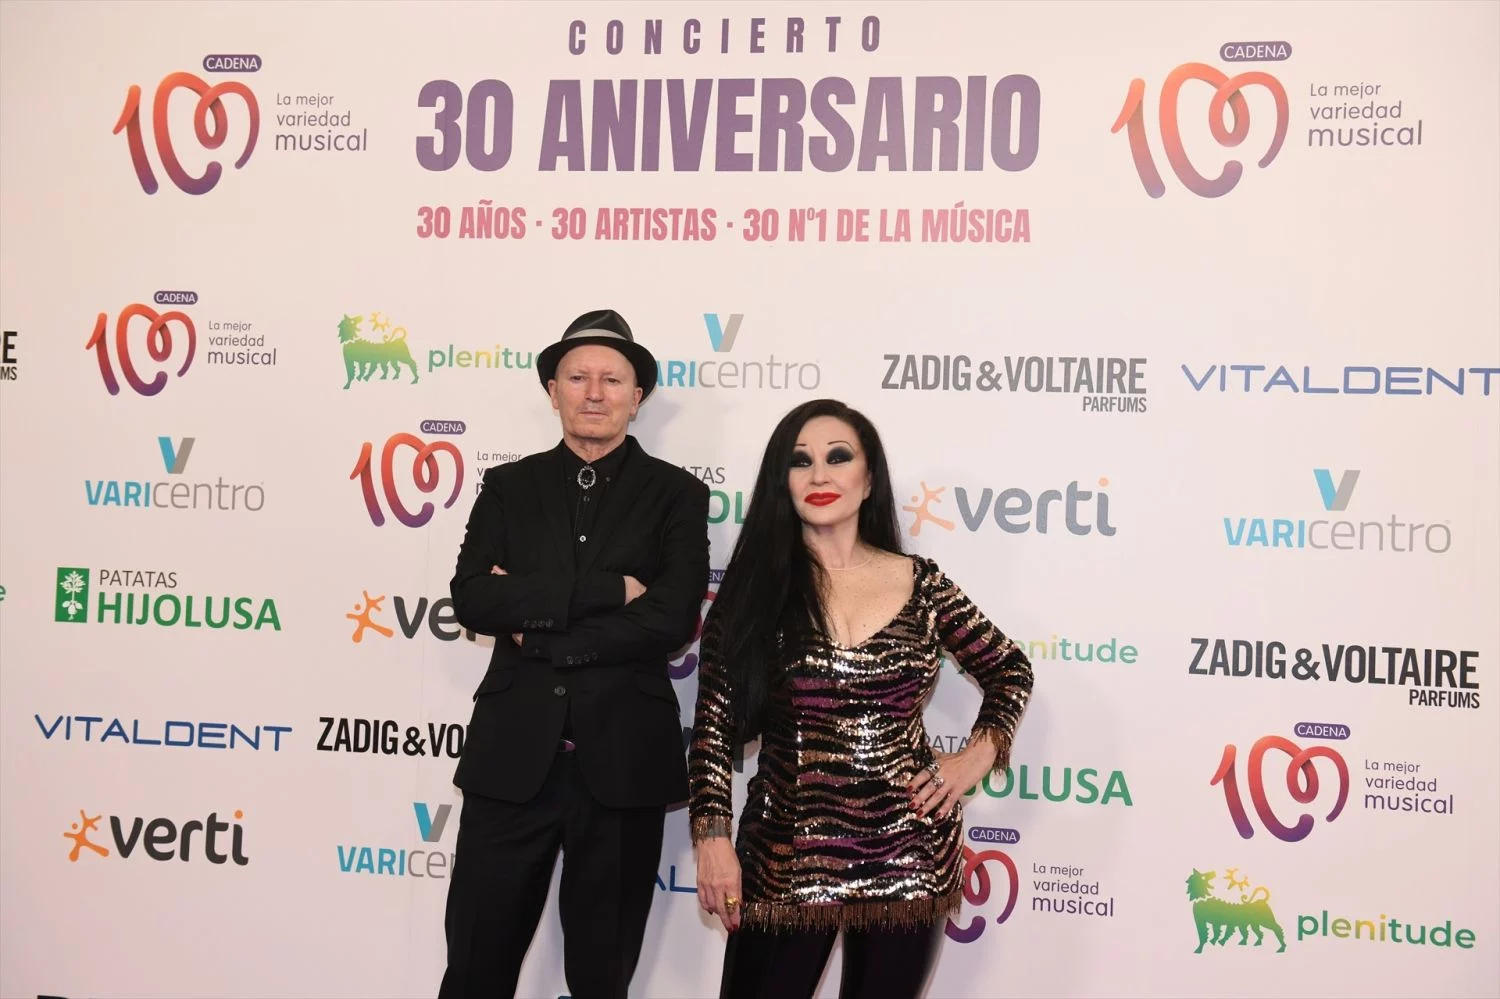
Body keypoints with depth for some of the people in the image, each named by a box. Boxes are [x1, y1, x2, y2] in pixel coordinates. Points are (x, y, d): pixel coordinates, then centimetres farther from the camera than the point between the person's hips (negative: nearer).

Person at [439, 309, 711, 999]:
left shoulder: (676, 495, 2)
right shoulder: (509, 486, 7)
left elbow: (672, 620, -13)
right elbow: (471, 599, -8)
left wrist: (533, 625, -11)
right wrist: (605, 590, -16)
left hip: (622, 760, -1)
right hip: (512, 756, 1)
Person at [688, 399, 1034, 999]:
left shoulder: (920, 584, 1)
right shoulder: (753, 588, -2)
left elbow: (1010, 670, 14)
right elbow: (715, 724, -3)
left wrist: (976, 758, 1)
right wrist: (713, 836, -10)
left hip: (907, 854, 1)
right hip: (787, 858, -1)